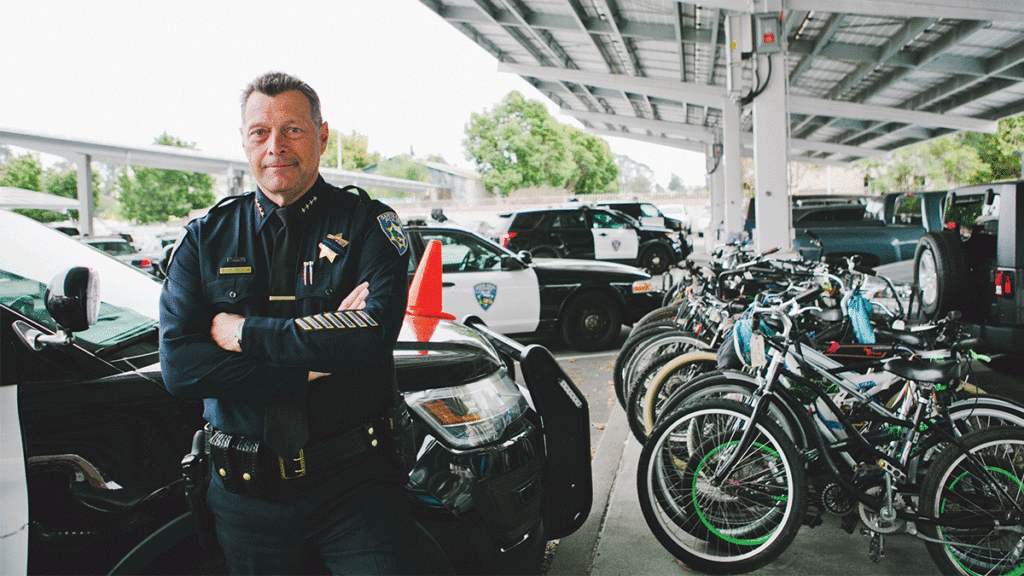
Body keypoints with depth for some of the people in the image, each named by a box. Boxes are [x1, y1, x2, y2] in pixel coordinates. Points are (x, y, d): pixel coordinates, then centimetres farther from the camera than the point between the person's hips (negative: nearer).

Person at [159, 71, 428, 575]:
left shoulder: (368, 224, -3)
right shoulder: (205, 238, 3)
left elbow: (375, 332, -21)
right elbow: (178, 366, -9)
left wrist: (244, 333, -15)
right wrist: (316, 355, -17)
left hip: (354, 481, -2)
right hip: (245, 491, 3)